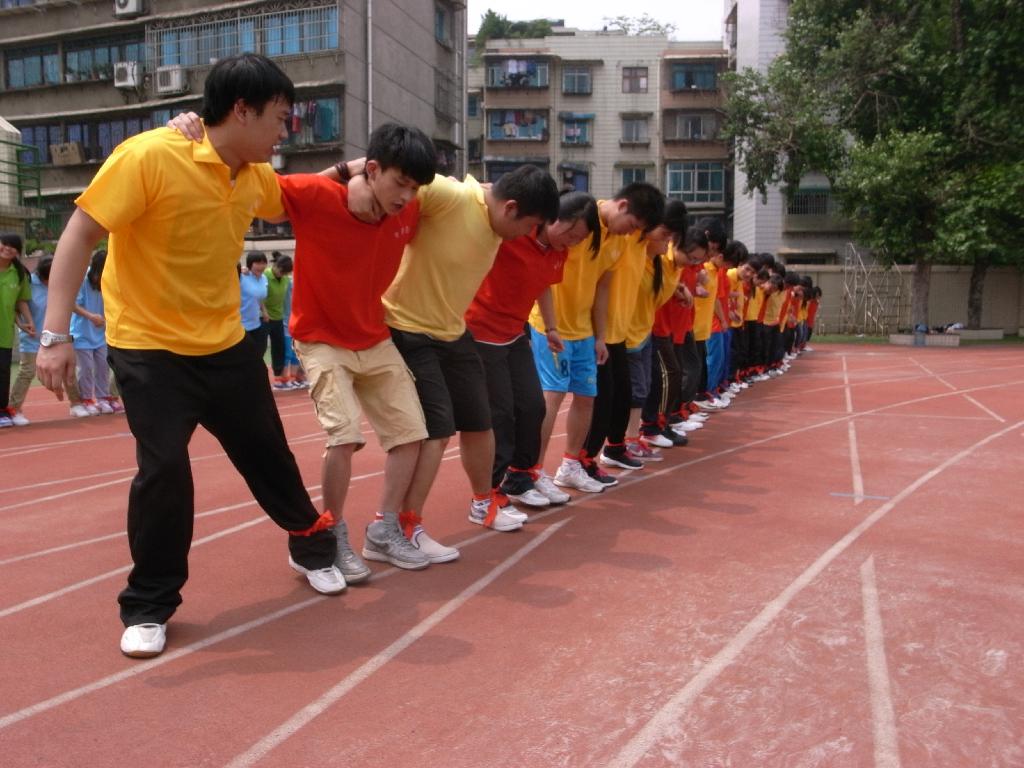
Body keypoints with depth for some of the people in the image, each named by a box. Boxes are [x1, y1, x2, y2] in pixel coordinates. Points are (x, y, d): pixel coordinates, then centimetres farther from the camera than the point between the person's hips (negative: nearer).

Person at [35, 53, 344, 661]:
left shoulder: (256, 177, 0)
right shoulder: (149, 156, -20)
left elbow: (286, 201, 25)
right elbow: (80, 234, -18)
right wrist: (56, 335, -23)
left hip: (225, 343, 6)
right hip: (148, 347, -5)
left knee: (268, 453, 12)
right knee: (164, 469, -12)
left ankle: (313, 547, 37)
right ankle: (149, 606, 11)